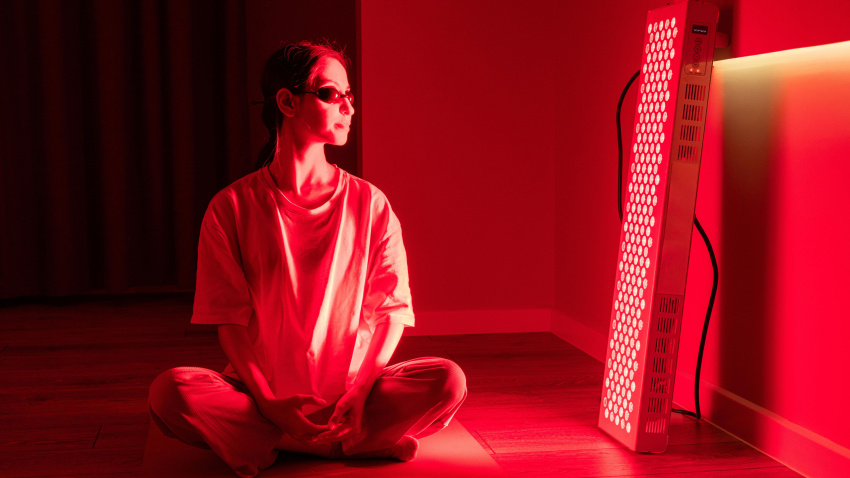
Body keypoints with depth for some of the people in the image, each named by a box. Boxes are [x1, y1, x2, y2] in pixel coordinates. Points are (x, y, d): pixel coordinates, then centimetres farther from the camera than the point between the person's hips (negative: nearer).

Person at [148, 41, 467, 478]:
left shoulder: (370, 204, 3)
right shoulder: (231, 208, 0)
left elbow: (391, 312, 0)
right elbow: (229, 321, -3)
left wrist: (358, 391, -16)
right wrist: (268, 403, -18)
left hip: (350, 395, 1)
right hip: (259, 394, 0)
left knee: (448, 380, -25)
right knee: (169, 392, -30)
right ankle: (366, 442, -22)